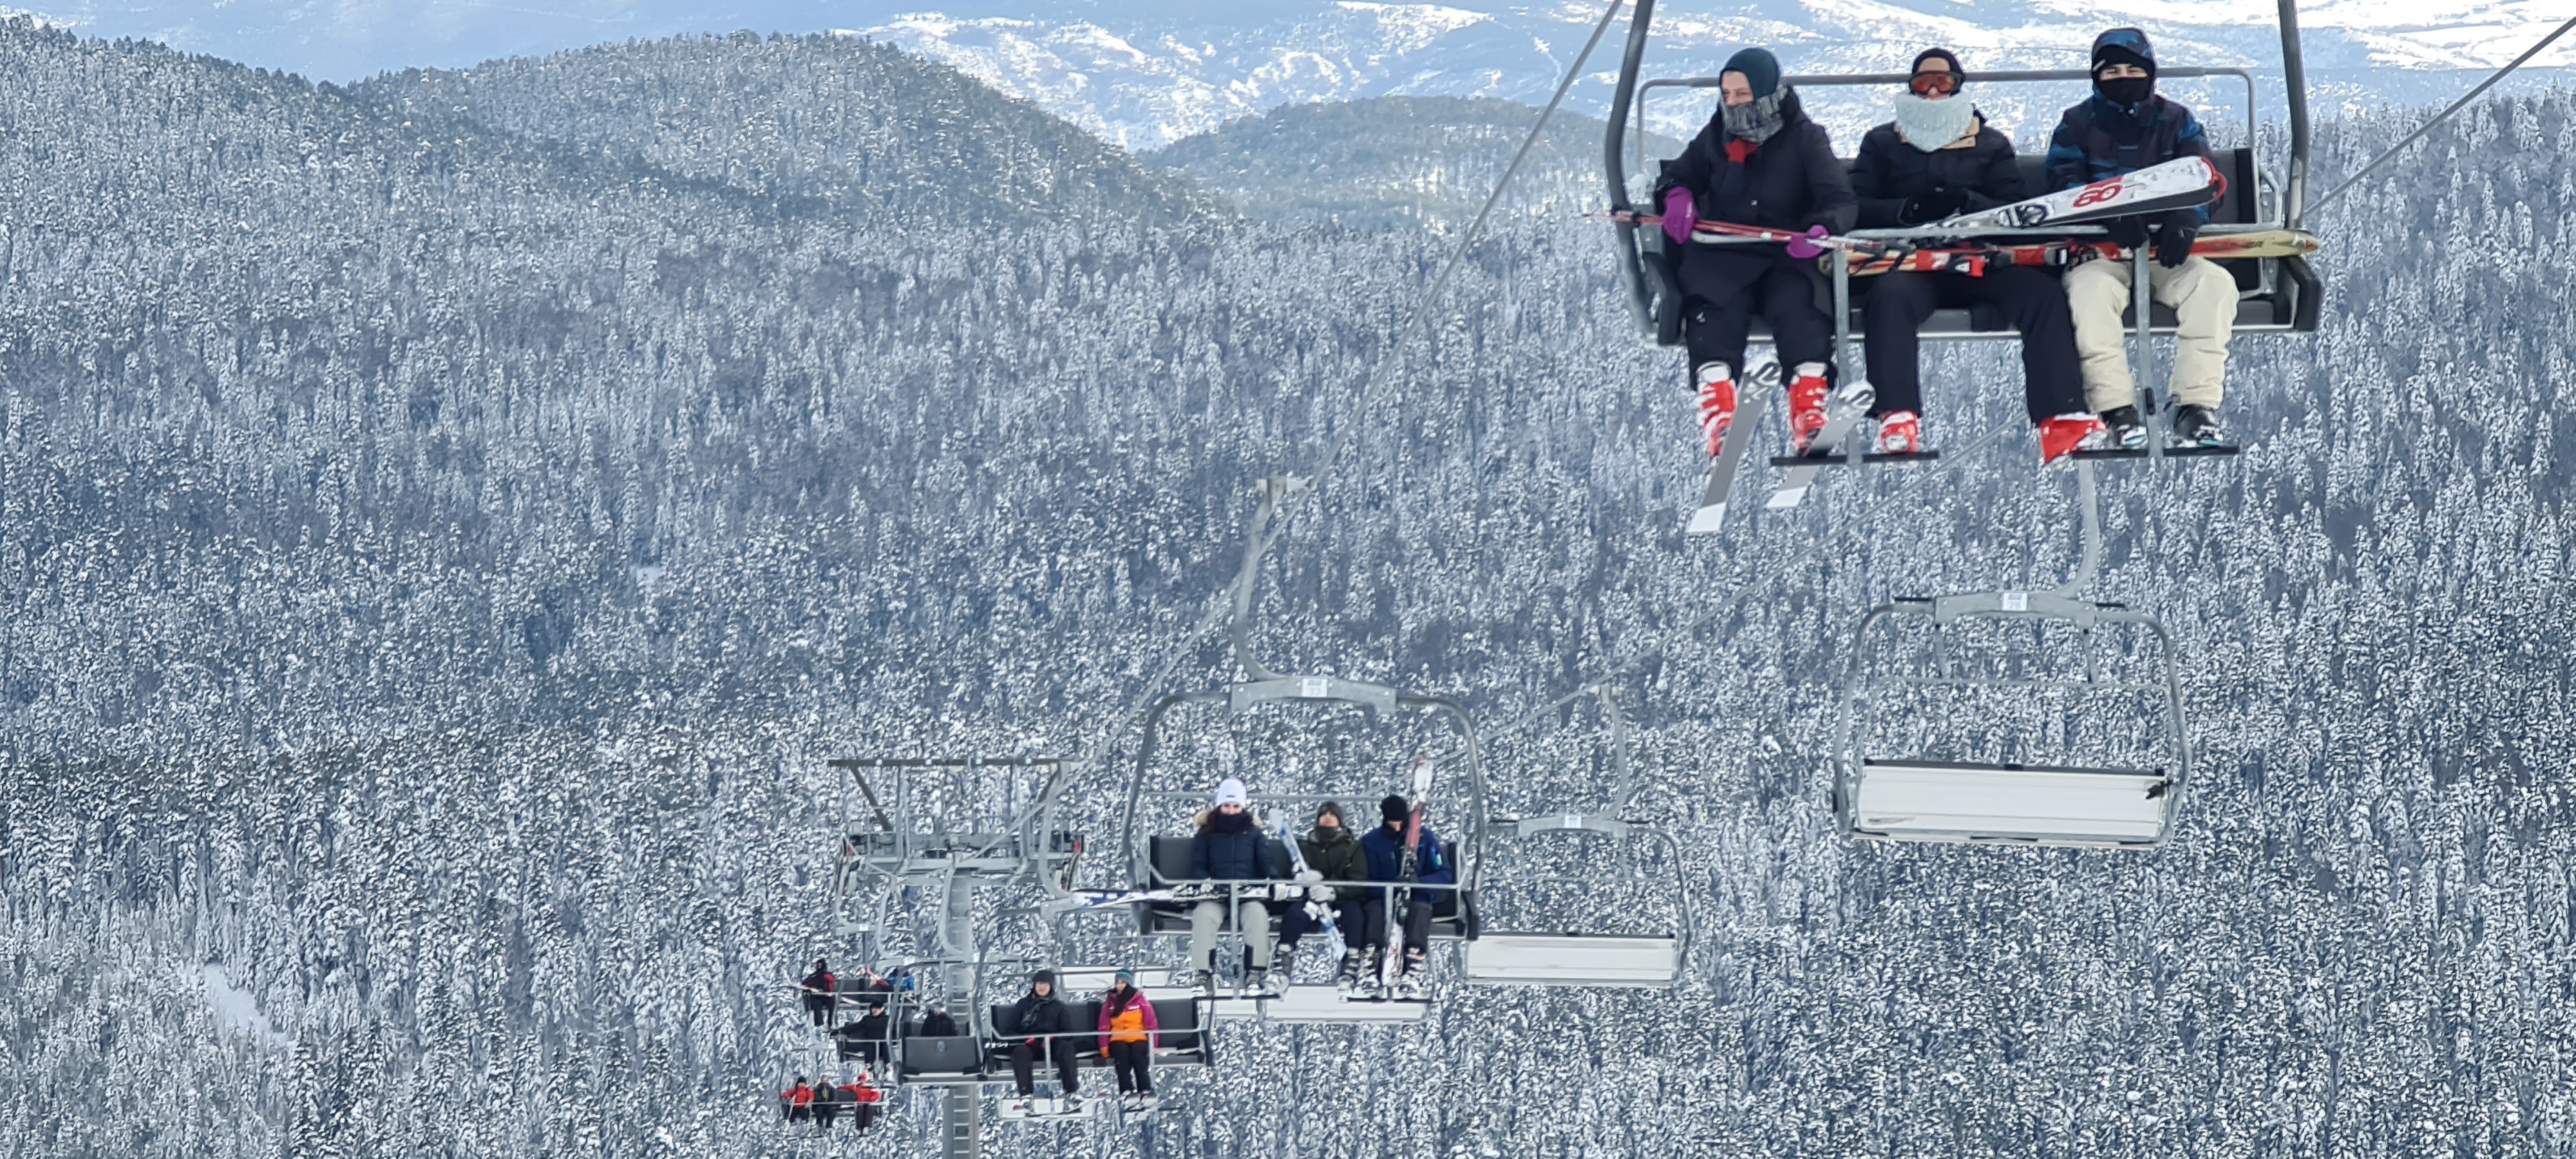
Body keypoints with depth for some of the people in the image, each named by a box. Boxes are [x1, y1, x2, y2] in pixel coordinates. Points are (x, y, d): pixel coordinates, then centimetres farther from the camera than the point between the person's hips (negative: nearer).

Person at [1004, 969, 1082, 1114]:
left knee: (1066, 1048, -34)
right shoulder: (1023, 1004, 18)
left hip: (1052, 1043, 1)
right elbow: (1013, 1029, 13)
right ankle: (1025, 1097, -47)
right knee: (1020, 1051, -37)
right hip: (1029, 1043, -1)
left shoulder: (1058, 1006, 20)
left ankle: (1071, 1094, -42)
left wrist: (1053, 1039, -10)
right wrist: (1025, 1040, -9)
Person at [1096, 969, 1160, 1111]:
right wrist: (1104, 1046, -5)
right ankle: (1127, 1092, -43)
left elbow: (1151, 1024, 4)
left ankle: (1146, 1093, -39)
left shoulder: (1140, 1000, 7)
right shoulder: (1110, 1002, 11)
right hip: (1118, 1040, 1)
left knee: (1138, 1052, -34)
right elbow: (1104, 1026, 8)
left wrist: (1152, 1045, -5)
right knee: (1121, 1052, -34)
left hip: (1138, 1038, -1)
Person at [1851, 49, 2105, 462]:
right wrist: (1908, 210, -14)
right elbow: (1857, 207, 6)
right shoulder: (1883, 144, 20)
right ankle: (1897, 421, -46)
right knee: (1889, 295, -38)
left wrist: (1967, 203, -14)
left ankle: (2061, 420, -36)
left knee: (2043, 293, -27)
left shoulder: (1991, 145, 21)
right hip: (1911, 265, -2)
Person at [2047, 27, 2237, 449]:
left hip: (2168, 252, 2)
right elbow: (2063, 184, -6)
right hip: (2101, 253, -2)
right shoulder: (2077, 124, 10)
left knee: (2215, 283, -28)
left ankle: (2196, 408, -30)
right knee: (2088, 289, -36)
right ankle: (2118, 412, -37)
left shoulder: (2177, 122, 14)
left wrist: (2186, 219, -24)